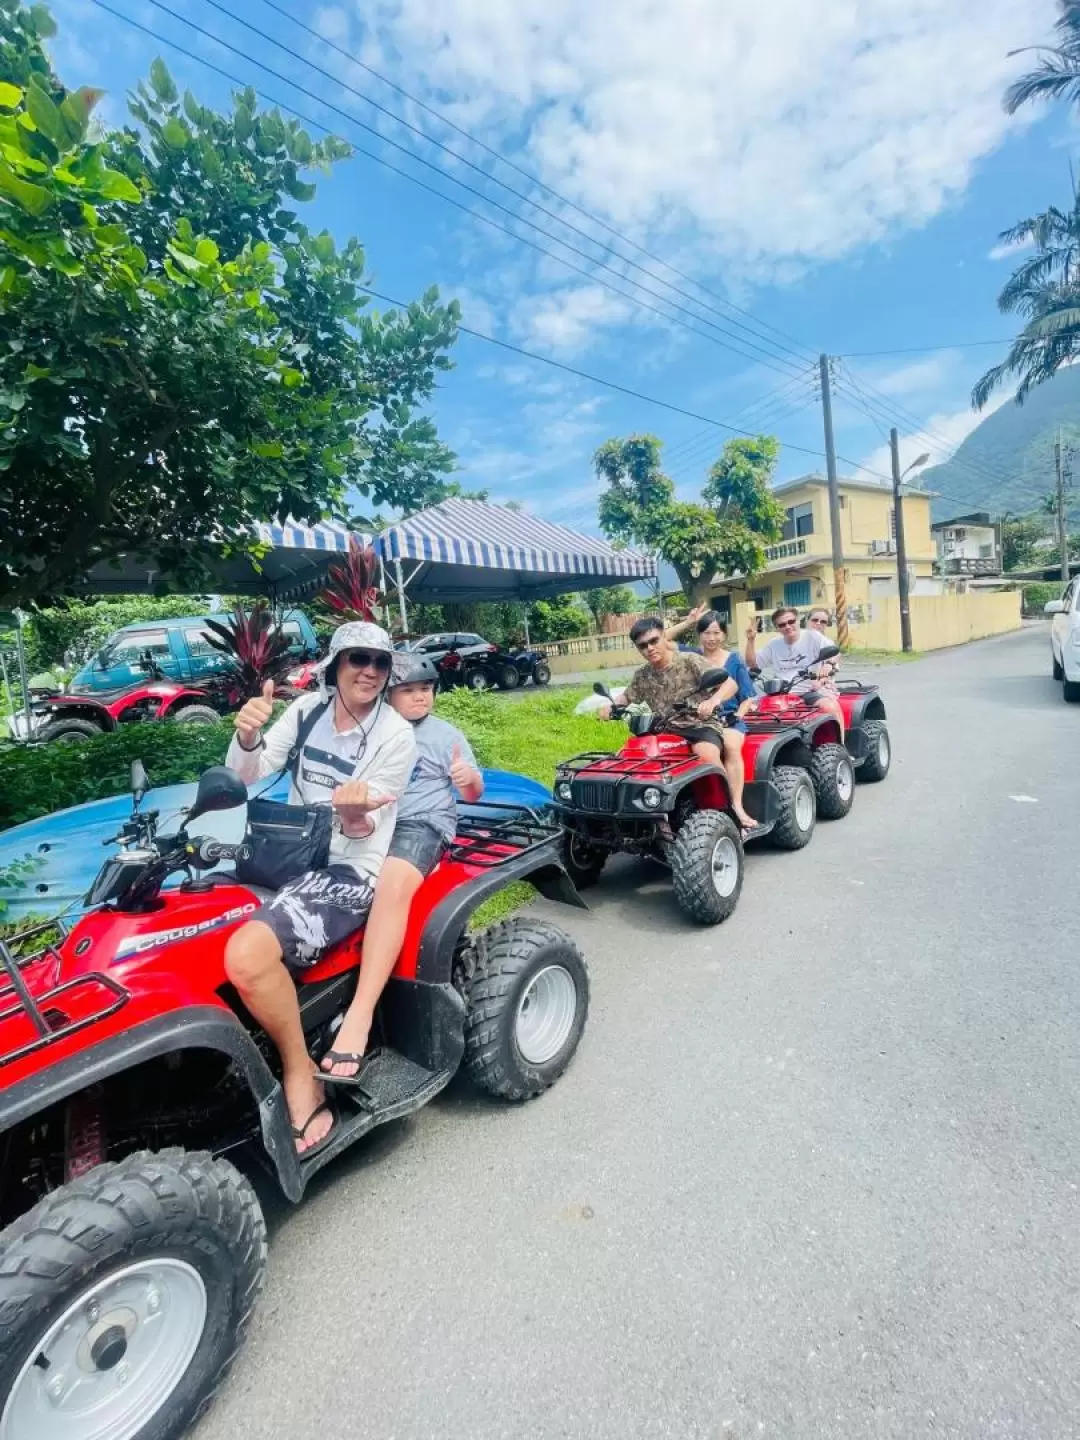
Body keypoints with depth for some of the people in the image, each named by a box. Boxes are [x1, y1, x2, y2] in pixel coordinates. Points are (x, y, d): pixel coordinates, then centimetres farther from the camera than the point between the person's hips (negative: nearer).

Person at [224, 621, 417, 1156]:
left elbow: (363, 832, -11)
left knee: (247, 953, -29)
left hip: (348, 870, -6)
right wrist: (248, 737, -23)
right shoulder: (309, 708, 4)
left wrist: (355, 818, -35)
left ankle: (301, 1074, -6)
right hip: (287, 854, 6)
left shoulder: (396, 735, -10)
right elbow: (247, 775, -1)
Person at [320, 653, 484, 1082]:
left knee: (392, 884, -35)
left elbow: (473, 795, 10)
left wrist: (470, 778, -14)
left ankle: (359, 1016, -37)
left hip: (422, 825, -4)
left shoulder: (445, 734, 10)